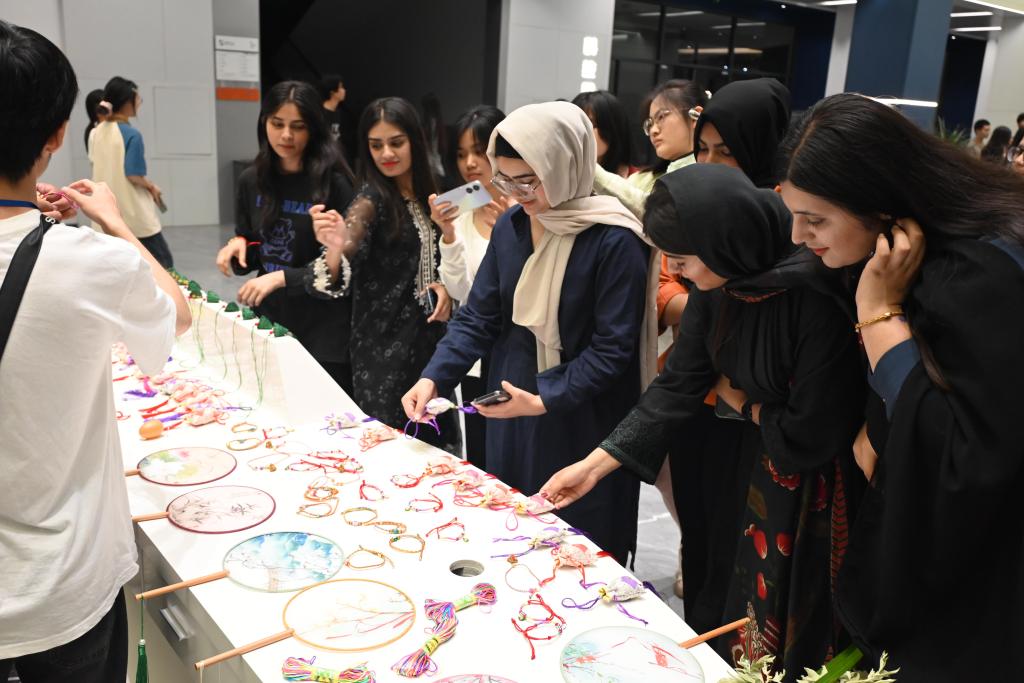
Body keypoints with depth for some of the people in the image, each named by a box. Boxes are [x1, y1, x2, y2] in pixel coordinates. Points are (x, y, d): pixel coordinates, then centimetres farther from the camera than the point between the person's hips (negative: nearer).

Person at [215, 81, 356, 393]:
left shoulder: (333, 182, -12)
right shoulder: (251, 180, 4)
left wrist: (282, 277, -20)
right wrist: (238, 246, -6)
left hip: (324, 333, -4)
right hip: (269, 321, 5)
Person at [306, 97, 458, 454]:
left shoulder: (426, 194, 5)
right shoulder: (371, 198, -13)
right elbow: (337, 276, -24)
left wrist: (444, 286, -4)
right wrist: (334, 248, -46)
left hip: (427, 336, 6)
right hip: (384, 342, -6)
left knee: (432, 441, 14)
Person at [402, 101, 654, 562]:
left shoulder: (614, 241, -18)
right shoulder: (510, 226, 1)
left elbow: (613, 348, -17)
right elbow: (478, 317, 3)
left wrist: (545, 400, -23)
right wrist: (433, 377, -10)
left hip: (581, 426, -5)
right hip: (509, 416, 6)